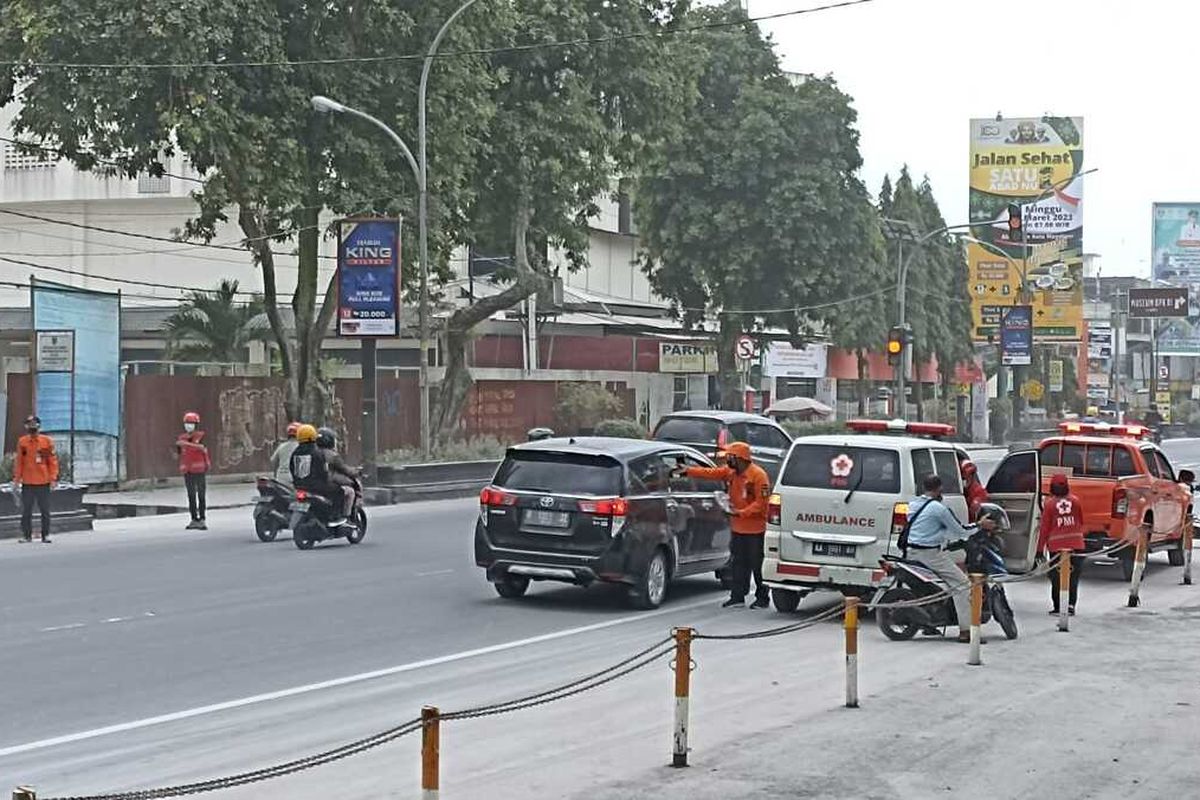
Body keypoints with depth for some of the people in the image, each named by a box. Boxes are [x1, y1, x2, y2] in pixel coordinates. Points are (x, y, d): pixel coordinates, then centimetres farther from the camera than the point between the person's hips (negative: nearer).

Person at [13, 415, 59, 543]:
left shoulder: (47, 441, 1)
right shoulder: (22, 442, 6)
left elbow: (53, 460, 1)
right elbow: (18, 461, 8)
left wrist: (53, 478, -5)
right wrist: (16, 478, 3)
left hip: (43, 483, -1)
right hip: (27, 483, 1)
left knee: (45, 510, 2)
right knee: (26, 511, 3)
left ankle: (46, 534, 9)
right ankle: (27, 534, 10)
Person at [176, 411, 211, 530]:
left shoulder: (201, 436, -3)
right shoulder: (181, 438, 10)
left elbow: (202, 447, -22)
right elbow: (179, 453, 17)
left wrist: (187, 443, -26)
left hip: (200, 470, -4)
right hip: (187, 471, 4)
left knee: (201, 496, -3)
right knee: (191, 496, 5)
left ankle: (203, 520, -1)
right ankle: (194, 519, 8)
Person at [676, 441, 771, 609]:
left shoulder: (758, 475, -16)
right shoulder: (731, 472, 7)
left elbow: (761, 502, -18)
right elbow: (711, 473, 6)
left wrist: (742, 512, -25)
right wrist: (688, 471, -2)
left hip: (754, 528, -8)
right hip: (738, 527, 8)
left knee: (757, 565, -1)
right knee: (739, 564, 11)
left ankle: (762, 598, 9)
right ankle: (737, 596, 18)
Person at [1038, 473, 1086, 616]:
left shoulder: (1049, 503, -5)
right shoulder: (1075, 501, 1)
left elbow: (1044, 527, -3)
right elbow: (1081, 522, 13)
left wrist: (1040, 548, 3)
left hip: (1056, 545, -2)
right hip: (1076, 544, 2)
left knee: (1057, 577, 5)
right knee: (1073, 576, 8)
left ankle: (1057, 607, 4)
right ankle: (1071, 605, 3)